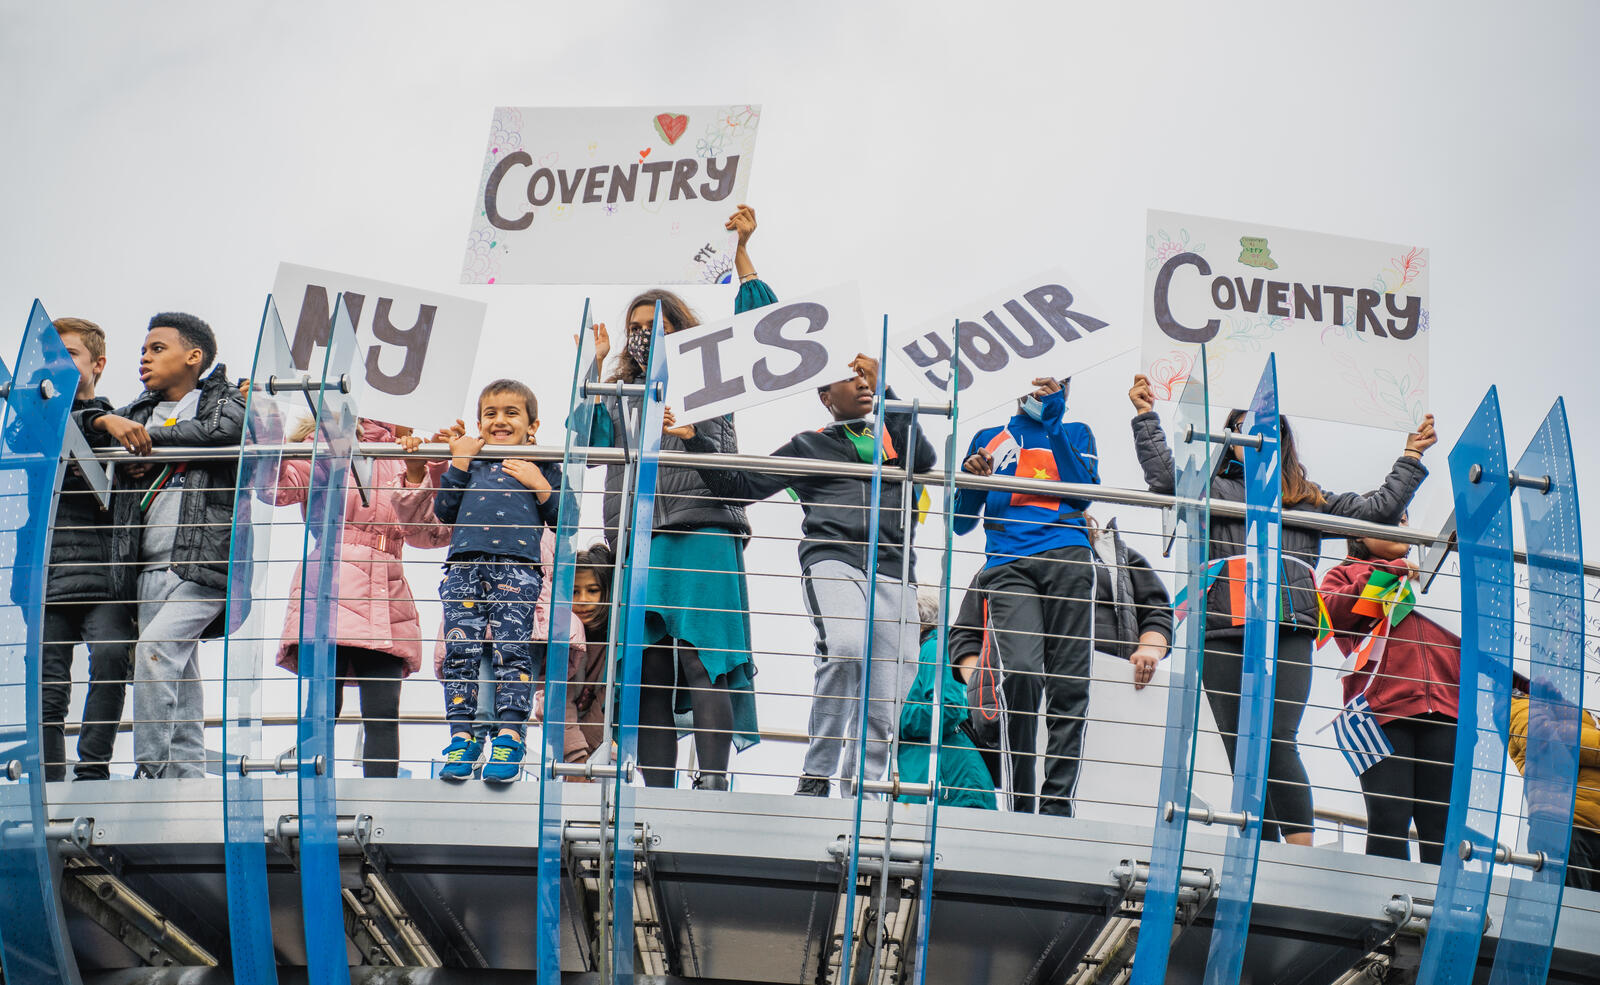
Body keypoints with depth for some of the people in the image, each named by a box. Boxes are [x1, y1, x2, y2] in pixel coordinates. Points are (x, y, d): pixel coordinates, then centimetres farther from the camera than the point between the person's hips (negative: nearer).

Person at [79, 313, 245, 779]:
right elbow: (73, 425, 17)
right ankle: (186, 778, 7)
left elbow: (224, 431, -14)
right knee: (178, 677, 5)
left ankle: (150, 770, -19)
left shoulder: (224, 400, 9)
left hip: (204, 559, -6)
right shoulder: (139, 411, 24)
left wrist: (151, 438, -6)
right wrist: (108, 422, -5)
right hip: (150, 566, 6)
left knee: (155, 648, -22)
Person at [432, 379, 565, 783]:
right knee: (460, 650, -5)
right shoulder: (469, 460, 23)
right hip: (464, 564, 2)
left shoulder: (542, 467, 18)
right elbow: (444, 512, 13)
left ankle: (509, 738, -13)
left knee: (512, 650, -12)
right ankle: (461, 738, -2)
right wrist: (459, 463, 8)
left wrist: (539, 485, 0)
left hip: (517, 567, -2)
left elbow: (562, 519, 13)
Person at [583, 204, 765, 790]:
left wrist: (741, 254, 5)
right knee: (649, 672, -1)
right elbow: (590, 440, 8)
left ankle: (711, 784, -20)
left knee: (702, 658, -15)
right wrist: (597, 368, 11)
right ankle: (658, 798, -1)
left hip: (703, 533, -4)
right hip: (641, 540, 4)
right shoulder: (623, 396, 25)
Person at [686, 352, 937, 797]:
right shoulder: (809, 446, 19)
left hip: (893, 570, 3)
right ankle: (817, 773, -23)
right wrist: (695, 439, 6)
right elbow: (740, 487, 16)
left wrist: (887, 393, 4)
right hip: (833, 558, -3)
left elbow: (923, 460, 2)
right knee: (845, 645, -32)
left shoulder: (892, 436, 25)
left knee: (885, 703, -4)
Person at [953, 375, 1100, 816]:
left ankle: (1057, 804, -8)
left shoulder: (1074, 433, 24)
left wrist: (1054, 423, 1)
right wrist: (972, 480, 4)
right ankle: (1020, 806, -17)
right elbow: (961, 522, 24)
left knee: (1068, 682, -9)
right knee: (1022, 672, -22)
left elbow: (1083, 493, 4)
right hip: (1008, 564, -1)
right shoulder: (988, 439, 27)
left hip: (1066, 559, 1)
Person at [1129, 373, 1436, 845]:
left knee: (1278, 743, -18)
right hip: (1225, 634, 1)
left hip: (1289, 632, -1)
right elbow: (1164, 477, 8)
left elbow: (1379, 508, 25)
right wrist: (1147, 416, 6)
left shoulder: (1310, 499, 27)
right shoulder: (1214, 490, 23)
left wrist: (1411, 457, 25)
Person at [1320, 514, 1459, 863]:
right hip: (1383, 709, -3)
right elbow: (1331, 612, 3)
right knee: (1390, 819, -15)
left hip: (1443, 712, 3)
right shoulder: (1347, 574, 24)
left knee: (1442, 824, -6)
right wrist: (1383, 576, 0)